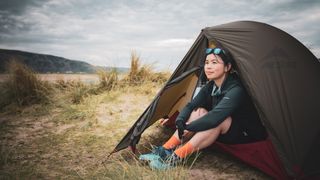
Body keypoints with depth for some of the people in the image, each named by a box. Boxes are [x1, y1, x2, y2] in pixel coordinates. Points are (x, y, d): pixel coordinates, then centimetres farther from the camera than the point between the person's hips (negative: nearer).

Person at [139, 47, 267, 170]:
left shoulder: (236, 90, -27)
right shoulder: (210, 86, -2)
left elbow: (215, 116, -39)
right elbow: (190, 105, -5)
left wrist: (188, 128, -32)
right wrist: (180, 121, -25)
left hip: (246, 135, -7)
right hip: (222, 133, 7)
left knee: (218, 120, -35)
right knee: (199, 111, -16)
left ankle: (175, 158, -36)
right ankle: (165, 150, -21)